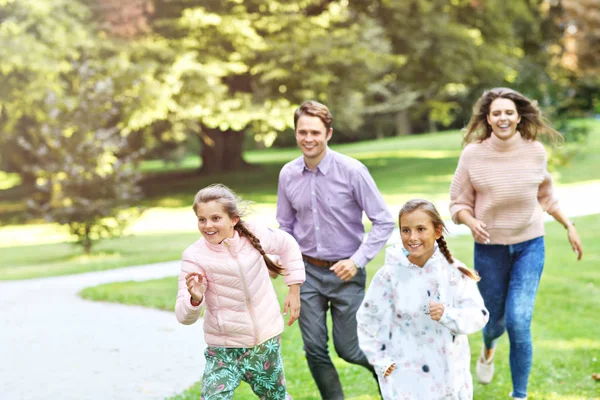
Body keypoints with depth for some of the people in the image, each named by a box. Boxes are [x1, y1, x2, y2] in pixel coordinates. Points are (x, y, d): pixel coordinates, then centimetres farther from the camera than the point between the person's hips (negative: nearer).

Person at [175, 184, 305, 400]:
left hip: (266, 341, 2)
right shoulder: (194, 257, -17)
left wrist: (294, 289, 9)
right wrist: (195, 299, -42)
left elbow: (287, 245, 12)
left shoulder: (253, 234, -10)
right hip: (224, 349, -2)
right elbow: (184, 316, -20)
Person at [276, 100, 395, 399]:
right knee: (314, 350, 2)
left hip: (345, 273, -3)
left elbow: (384, 222, -12)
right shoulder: (288, 174, -1)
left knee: (348, 348, 5)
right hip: (307, 271, 3)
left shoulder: (352, 171, -14)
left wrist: (357, 261, -21)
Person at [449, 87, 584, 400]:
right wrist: (471, 222, -23)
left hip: (529, 245, 0)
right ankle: (488, 346, 55)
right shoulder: (473, 154, -10)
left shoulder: (535, 152, -4)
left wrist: (569, 226, 11)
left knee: (519, 322, -12)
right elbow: (458, 204, -3)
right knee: (494, 319, 15)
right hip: (489, 248, 0)